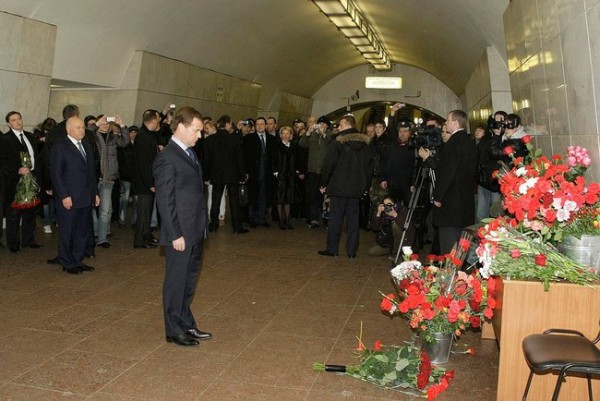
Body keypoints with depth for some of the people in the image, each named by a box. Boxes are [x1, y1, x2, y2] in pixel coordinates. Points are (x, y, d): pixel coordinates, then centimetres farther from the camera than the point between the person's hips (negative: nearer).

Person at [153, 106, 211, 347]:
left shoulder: (190, 153, 12)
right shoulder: (167, 158, -16)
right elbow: (165, 201, -17)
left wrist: (201, 227, 12)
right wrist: (175, 234, -18)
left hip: (195, 231, 9)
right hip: (180, 234, -9)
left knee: (189, 280, 19)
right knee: (176, 282, 6)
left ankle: (187, 324, 34)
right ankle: (174, 330, 21)